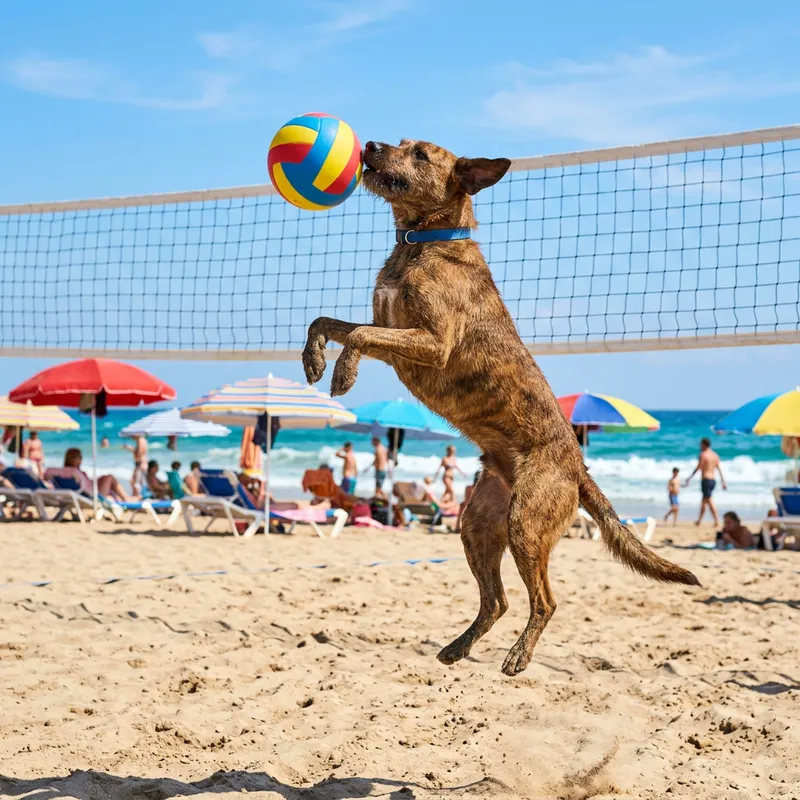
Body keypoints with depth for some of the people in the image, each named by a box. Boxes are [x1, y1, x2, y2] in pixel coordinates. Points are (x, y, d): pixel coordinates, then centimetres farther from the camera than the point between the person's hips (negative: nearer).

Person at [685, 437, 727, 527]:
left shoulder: (703, 454, -8)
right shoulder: (715, 455, 11)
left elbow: (698, 468, -11)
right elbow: (720, 469, 9)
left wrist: (689, 478, -7)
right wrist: (723, 482, 10)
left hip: (706, 480, -7)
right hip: (713, 480, 7)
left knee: (709, 501, -7)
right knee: (704, 500, 17)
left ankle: (717, 521, -15)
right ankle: (699, 520, 22)